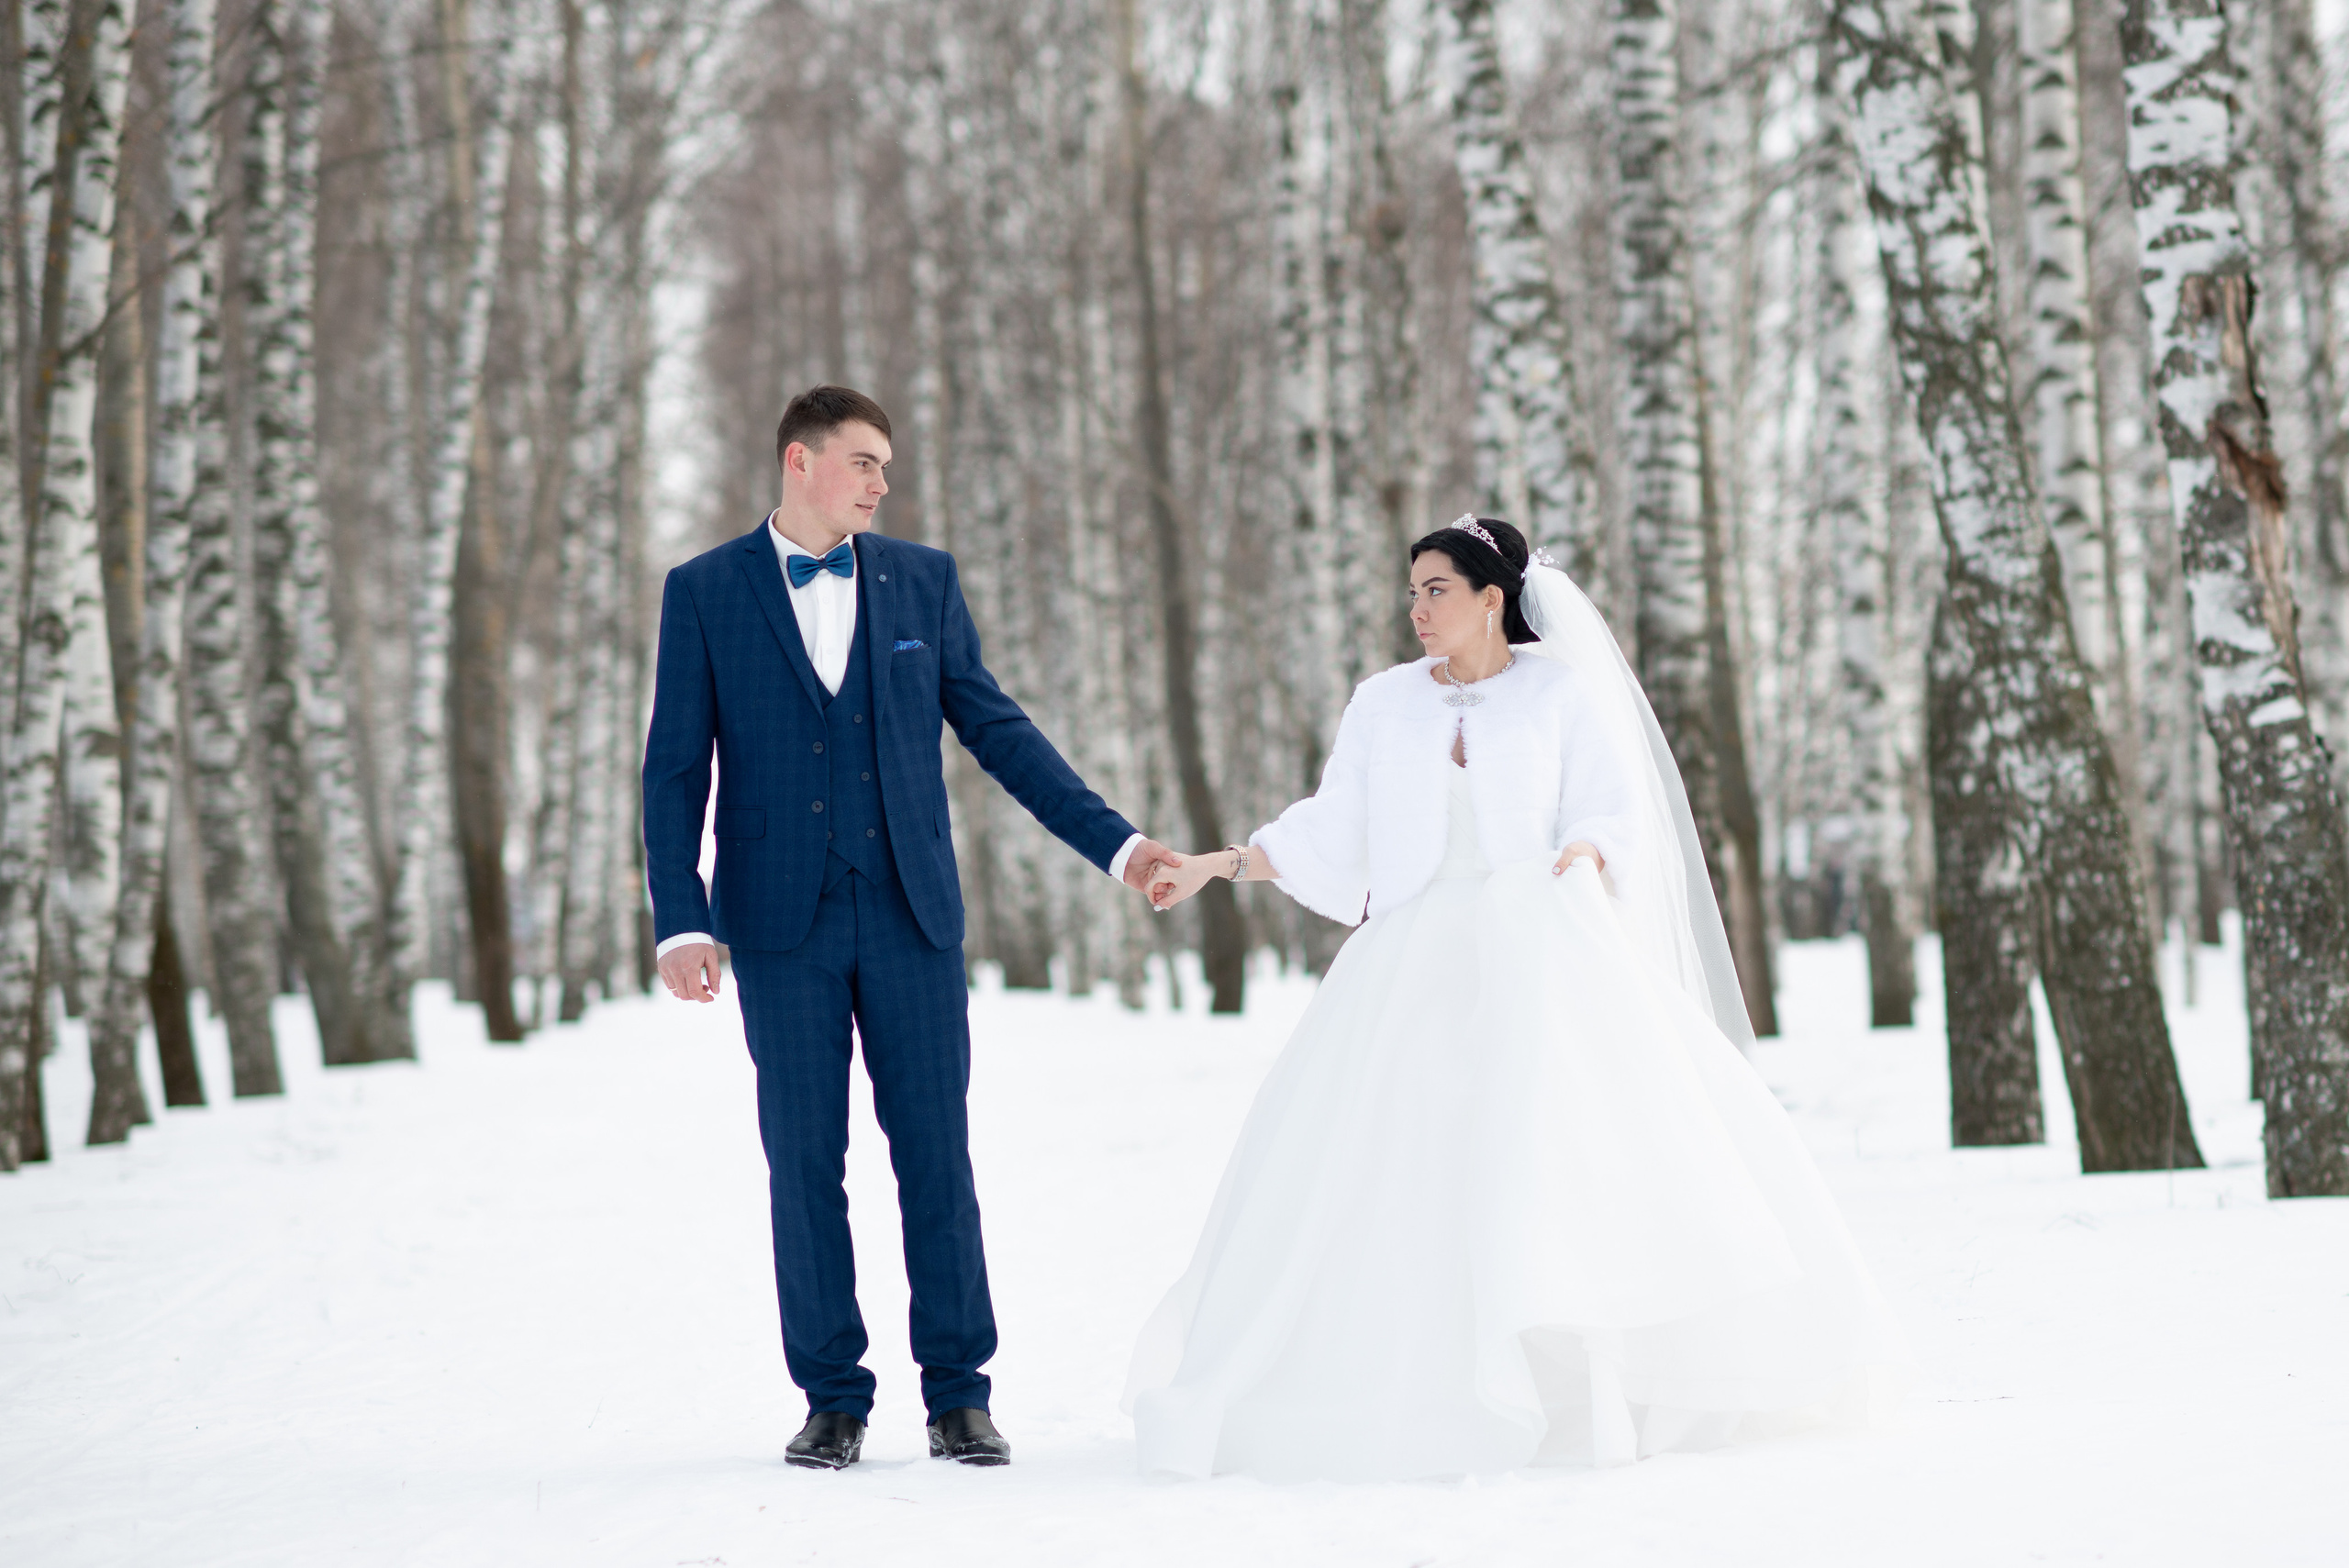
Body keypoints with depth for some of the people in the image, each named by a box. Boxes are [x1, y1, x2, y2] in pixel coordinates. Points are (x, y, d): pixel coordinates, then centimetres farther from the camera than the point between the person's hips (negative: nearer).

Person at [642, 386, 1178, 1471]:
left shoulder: (922, 580, 8)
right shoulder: (704, 592, 2)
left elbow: (995, 728, 10)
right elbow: (676, 769, 1)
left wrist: (1113, 841, 4)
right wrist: (680, 922, -8)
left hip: (911, 913, 2)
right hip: (782, 923, -1)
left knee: (935, 1152, 1)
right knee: (805, 1161, 2)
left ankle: (958, 1394, 10)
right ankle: (833, 1399, 11)